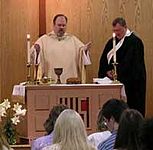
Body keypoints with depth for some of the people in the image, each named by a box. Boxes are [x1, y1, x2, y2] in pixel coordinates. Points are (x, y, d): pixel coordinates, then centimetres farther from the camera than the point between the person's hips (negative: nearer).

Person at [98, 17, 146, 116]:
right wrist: (107, 71, -7)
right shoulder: (112, 42, 14)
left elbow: (129, 62, -16)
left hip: (131, 81, -6)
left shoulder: (134, 41, -8)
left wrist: (118, 71, -22)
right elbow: (104, 60, 10)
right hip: (115, 79, 7)